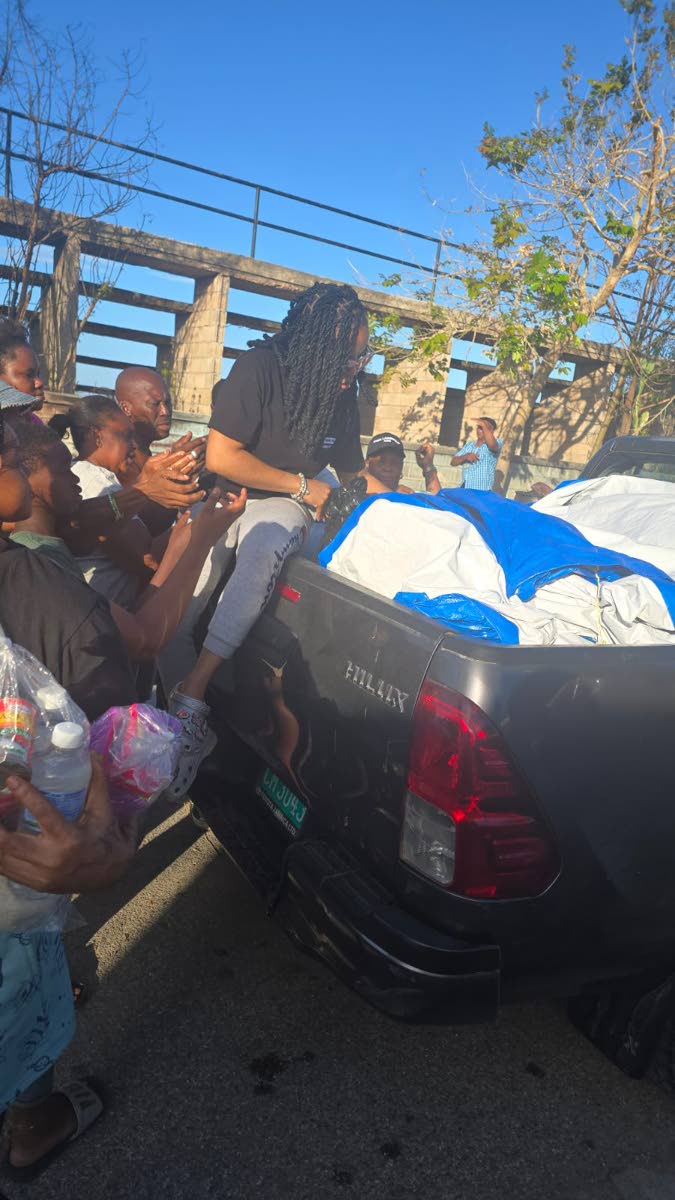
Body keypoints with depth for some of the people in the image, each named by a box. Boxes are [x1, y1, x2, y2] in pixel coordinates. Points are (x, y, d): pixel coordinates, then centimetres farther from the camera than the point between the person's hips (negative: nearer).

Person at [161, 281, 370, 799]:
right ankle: (193, 728, -8)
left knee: (263, 548, -37)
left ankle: (191, 696, -36)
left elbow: (354, 474, 18)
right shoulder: (260, 367, -12)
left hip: (281, 506, 2)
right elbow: (221, 457, -15)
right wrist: (302, 485, -11)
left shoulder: (342, 394, 4)